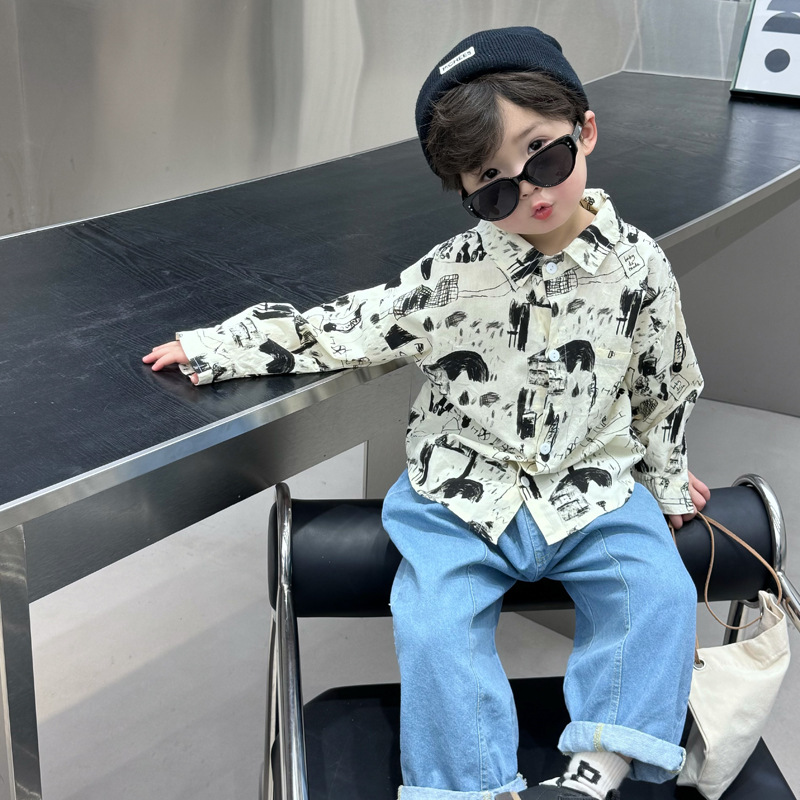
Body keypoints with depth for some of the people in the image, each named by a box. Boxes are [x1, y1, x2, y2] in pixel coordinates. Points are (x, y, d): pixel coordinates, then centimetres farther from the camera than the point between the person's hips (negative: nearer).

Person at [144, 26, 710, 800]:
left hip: (591, 488, 2)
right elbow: (344, 326, -6)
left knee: (659, 593, -17)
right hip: (463, 491, -1)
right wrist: (212, 347, -7)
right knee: (434, 625, -17)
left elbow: (664, 387, 7)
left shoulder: (638, 266, -7)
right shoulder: (452, 274, -11)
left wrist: (665, 479, 17)